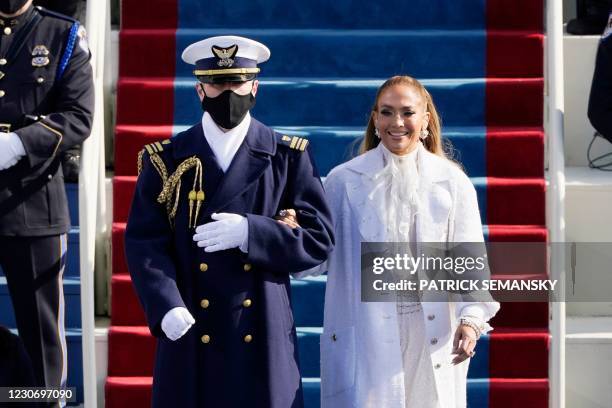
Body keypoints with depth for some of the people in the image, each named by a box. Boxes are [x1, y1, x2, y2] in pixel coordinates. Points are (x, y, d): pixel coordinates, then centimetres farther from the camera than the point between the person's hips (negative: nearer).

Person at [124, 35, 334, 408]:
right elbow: (145, 243, -1)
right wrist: (167, 307, -18)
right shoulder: (166, 160, 6)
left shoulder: (289, 158, 6)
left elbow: (319, 239, 1)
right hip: (191, 336, 0)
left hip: (263, 340, 0)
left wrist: (249, 232, -15)